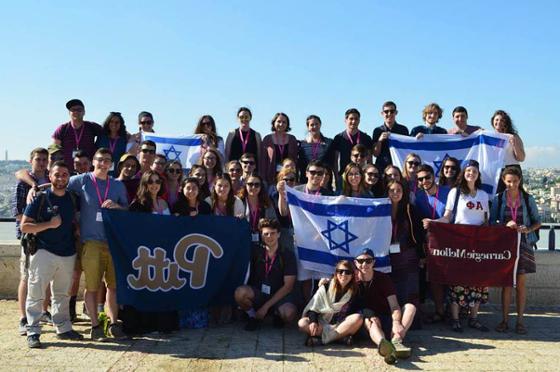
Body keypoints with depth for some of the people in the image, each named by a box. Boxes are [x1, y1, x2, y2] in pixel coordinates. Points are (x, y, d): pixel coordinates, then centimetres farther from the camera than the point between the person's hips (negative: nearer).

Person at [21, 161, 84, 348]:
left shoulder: (72, 199, 9)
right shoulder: (40, 198, -5)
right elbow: (24, 226, -8)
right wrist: (50, 224, -16)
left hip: (68, 253, 5)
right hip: (44, 252, -5)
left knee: (62, 294, 14)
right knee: (36, 293, -5)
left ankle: (63, 328, 23)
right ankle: (33, 332, 1)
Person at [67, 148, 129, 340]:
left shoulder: (118, 185, 12)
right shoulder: (81, 181, 3)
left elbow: (127, 210, 16)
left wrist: (116, 206, -4)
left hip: (114, 241, 3)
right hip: (91, 242, -3)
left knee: (114, 284, 5)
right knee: (92, 286, 0)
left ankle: (114, 324, 15)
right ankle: (95, 326, 11)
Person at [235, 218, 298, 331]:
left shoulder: (288, 255, -5)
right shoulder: (256, 251, 2)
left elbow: (288, 286, -8)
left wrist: (266, 307, -13)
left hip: (278, 296, -1)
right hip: (257, 293, 1)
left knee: (289, 314, -33)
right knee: (240, 292, -31)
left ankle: (277, 314, 6)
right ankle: (253, 316, 0)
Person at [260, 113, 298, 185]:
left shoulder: (292, 139, 9)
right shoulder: (267, 139, 4)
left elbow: (295, 159, 9)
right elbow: (262, 160, 3)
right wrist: (263, 178, -4)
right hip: (272, 176, -1)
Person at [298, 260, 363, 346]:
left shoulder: (354, 291, 2)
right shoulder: (325, 288, 1)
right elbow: (312, 308, -1)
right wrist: (313, 321, -19)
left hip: (343, 325, 0)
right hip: (322, 324, 0)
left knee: (358, 318, -31)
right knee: (302, 323, -28)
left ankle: (322, 338, -32)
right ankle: (341, 336, -32)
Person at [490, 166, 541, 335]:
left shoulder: (528, 199, 4)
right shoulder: (498, 199, 3)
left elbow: (537, 221, 8)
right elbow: (492, 222, 4)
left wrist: (528, 229, -12)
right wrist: (505, 225, -14)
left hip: (523, 243, 0)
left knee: (521, 283, 3)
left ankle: (520, 320, 10)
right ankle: (505, 320, 8)